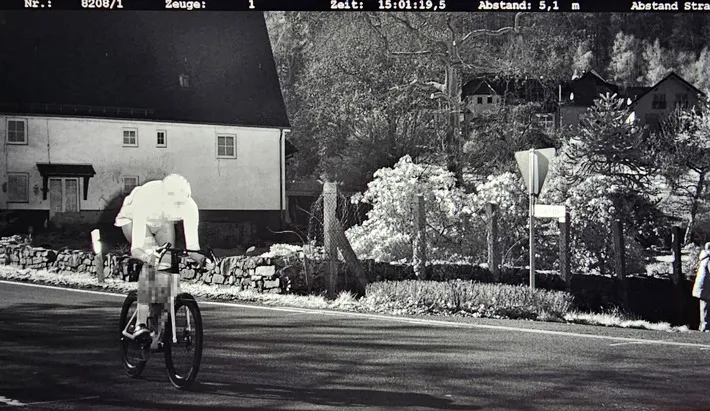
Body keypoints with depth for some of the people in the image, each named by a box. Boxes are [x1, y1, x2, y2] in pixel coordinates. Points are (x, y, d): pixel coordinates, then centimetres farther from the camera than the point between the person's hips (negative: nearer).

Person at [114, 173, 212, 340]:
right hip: (132, 219, -4)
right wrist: (144, 255, -65)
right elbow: (136, 248, -46)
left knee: (167, 263, -15)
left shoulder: (189, 206, -32)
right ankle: (141, 323, -29)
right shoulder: (147, 199, -42)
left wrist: (201, 258, -52)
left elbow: (191, 244, -34)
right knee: (151, 260, -26)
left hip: (163, 222, 4)